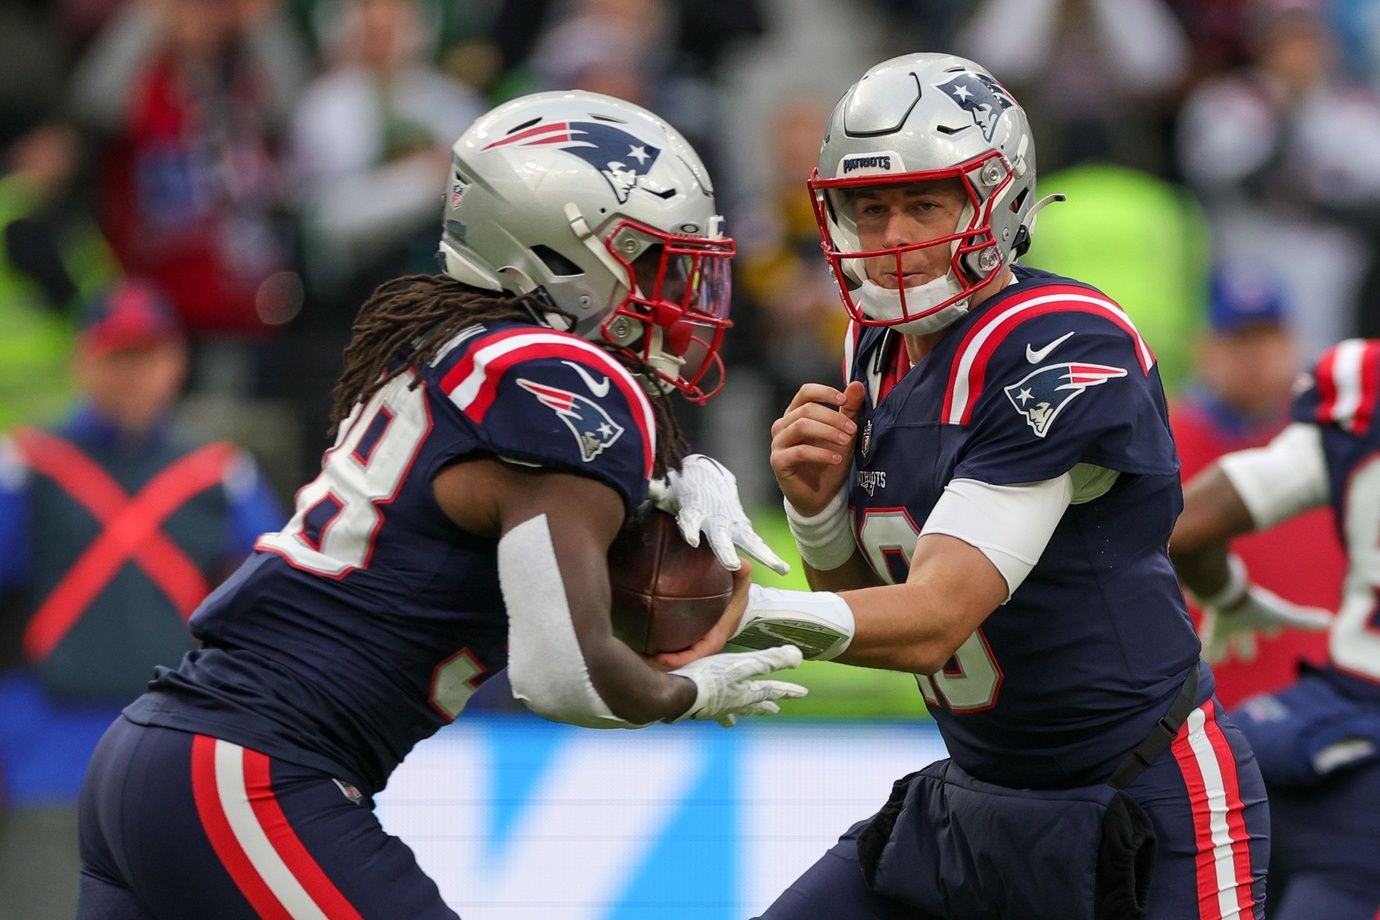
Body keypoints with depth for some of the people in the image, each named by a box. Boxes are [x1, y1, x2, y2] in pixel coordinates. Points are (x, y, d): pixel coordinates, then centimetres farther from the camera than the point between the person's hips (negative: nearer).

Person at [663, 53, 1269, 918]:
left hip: (1149, 819, -8)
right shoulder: (878, 352, 5)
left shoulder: (1061, 356, -22)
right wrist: (816, 509, -10)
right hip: (975, 804, 8)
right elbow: (866, 602, 11)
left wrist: (748, 614, -43)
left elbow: (934, 621, -28)